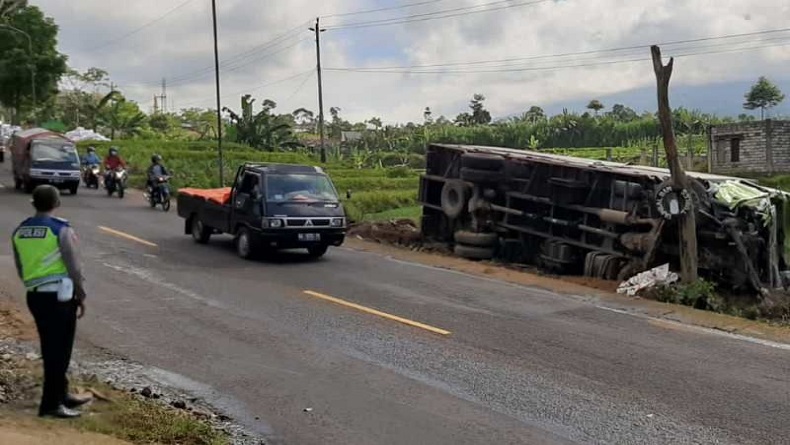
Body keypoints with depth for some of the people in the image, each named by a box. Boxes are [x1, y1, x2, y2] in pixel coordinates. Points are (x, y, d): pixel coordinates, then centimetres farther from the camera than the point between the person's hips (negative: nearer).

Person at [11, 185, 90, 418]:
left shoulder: (19, 231, 9)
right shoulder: (61, 229, -12)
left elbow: (20, 269, 14)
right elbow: (73, 266, -12)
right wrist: (81, 295, -3)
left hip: (34, 296, 7)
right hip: (59, 295, -7)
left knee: (50, 349, 17)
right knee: (60, 350, -1)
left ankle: (61, 394, 28)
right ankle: (51, 403, 1)